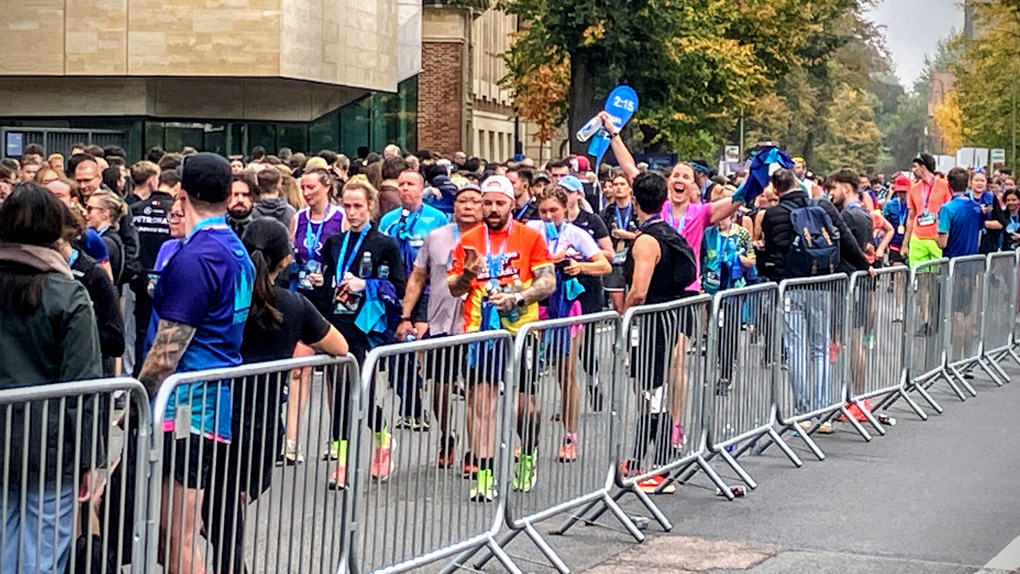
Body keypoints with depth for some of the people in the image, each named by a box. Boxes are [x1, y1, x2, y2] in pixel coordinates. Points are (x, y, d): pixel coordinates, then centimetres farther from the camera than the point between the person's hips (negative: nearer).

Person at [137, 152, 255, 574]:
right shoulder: (238, 253, 13)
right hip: (221, 402, 10)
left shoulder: (195, 257, -16)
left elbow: (168, 348, -17)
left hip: (186, 407, -10)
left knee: (178, 539, -5)